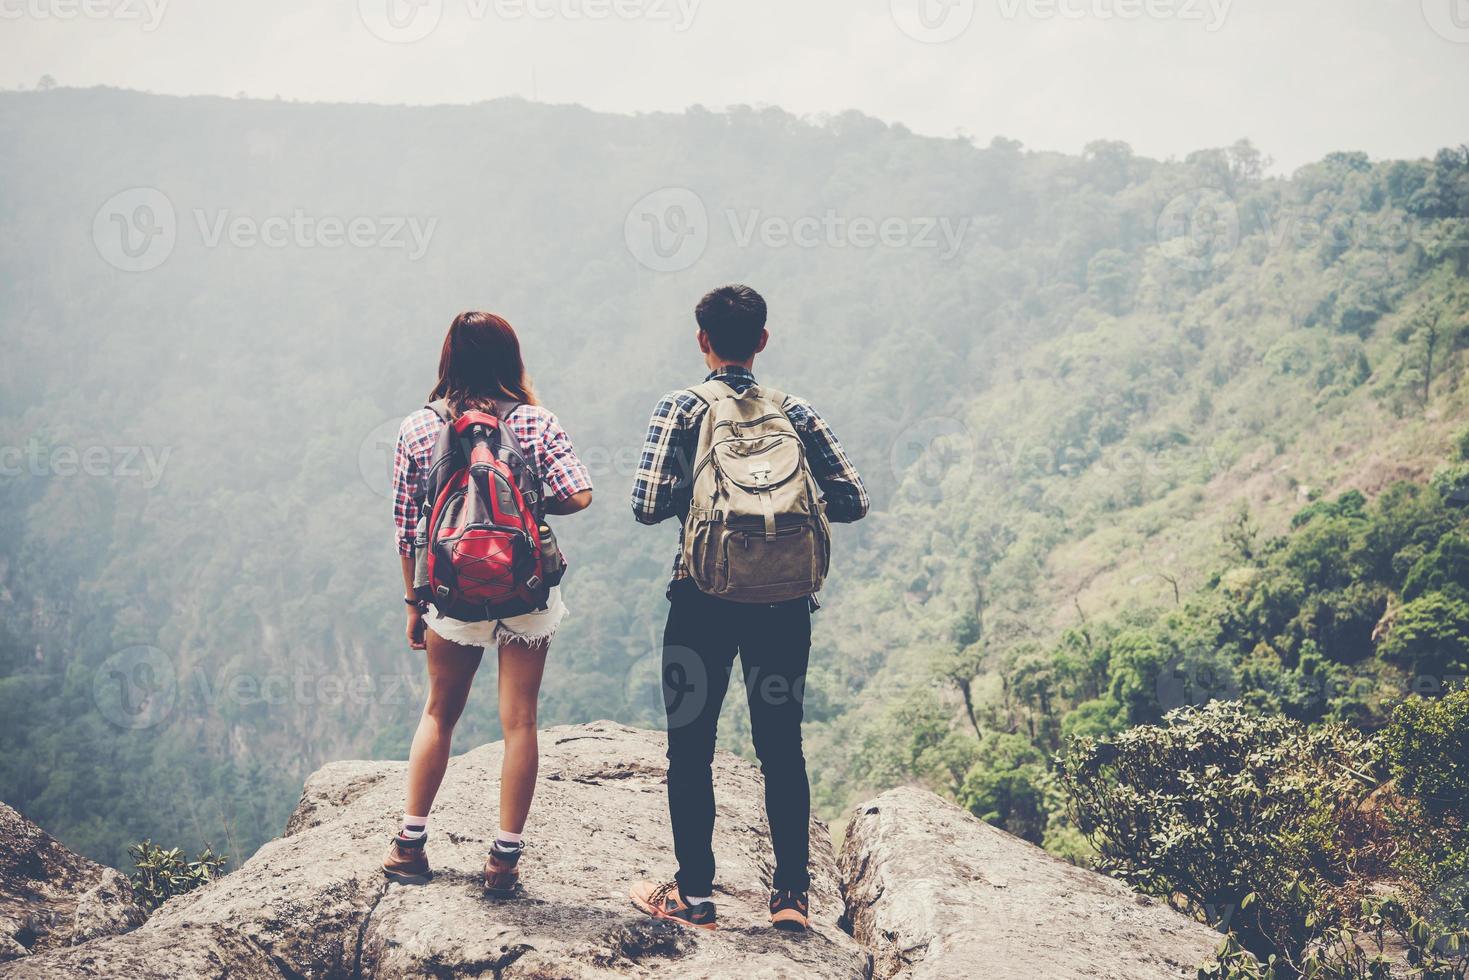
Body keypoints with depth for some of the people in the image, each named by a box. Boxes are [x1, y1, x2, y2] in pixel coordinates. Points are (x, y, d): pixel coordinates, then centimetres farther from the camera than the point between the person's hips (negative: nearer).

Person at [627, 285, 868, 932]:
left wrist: (691, 498, 10)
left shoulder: (679, 410, -3)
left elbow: (648, 507, -11)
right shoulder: (795, 413, 4)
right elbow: (852, 501, 2)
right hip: (783, 599, 3)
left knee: (692, 746, 7)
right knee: (781, 746, 11)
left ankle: (694, 894, 11)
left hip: (704, 596, -2)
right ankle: (792, 893, 12)